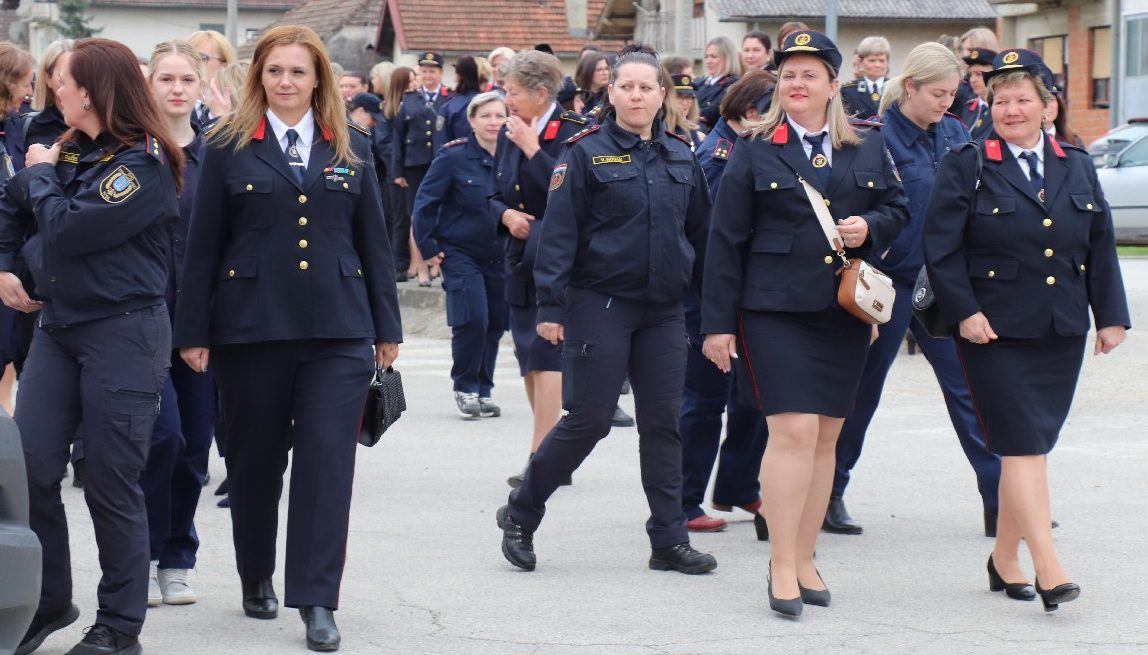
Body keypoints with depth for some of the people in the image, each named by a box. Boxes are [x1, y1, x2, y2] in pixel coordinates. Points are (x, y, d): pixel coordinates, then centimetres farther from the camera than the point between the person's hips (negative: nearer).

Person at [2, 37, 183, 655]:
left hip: (124, 333, -7)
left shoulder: (143, 163, -13)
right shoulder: (68, 150, 11)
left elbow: (67, 229, -20)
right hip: (57, 326, 7)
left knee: (111, 485, -1)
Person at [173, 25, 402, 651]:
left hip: (338, 331, 1)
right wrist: (194, 331, -1)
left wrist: (386, 325, 8)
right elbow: (203, 244, 3)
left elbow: (373, 240, 11)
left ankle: (317, 600, -8)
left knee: (328, 459, -8)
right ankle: (256, 578, 30)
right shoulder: (229, 147, 3)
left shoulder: (351, 148, 9)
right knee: (255, 459, 10)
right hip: (250, 328, -1)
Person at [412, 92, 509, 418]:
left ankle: (483, 390, 18)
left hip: (499, 255, 4)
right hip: (460, 253, -4)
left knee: (496, 323, 4)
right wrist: (428, 247, -7)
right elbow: (425, 202, -6)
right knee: (473, 321, -14)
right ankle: (465, 389, 2)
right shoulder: (454, 156, -10)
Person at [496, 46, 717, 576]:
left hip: (664, 309, 5)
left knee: (663, 422, 5)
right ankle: (521, 514, 12)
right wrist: (550, 306, -14)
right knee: (589, 419, -5)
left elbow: (701, 233, 16)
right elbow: (558, 232, -9)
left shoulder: (680, 157, 10)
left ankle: (669, 541, 9)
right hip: (600, 304, -5)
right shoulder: (586, 154, -5)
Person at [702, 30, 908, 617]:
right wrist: (718, 323, -4)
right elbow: (726, 239, 0)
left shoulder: (868, 146, 9)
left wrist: (870, 227, -7)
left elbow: (896, 208, 18)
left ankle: (804, 561, 18)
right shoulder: (755, 151, 0)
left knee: (825, 436, 8)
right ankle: (781, 568, -8)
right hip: (774, 310, -4)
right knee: (793, 431, -13)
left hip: (845, 310, 4)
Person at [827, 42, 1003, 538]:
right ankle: (828, 496, 17)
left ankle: (1000, 501, 7)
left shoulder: (954, 134, 7)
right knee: (862, 388, 5)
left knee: (967, 383, 4)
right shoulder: (879, 139, -12)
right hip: (889, 280, -6)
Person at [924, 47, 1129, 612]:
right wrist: (964, 312, -15)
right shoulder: (966, 167, -2)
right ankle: (1049, 571, -15)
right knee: (1023, 446, -11)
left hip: (1061, 333, 5)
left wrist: (1111, 315, 8)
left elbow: (1101, 248, 14)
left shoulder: (1077, 168, 12)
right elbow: (941, 249, -6)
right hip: (996, 332, -5)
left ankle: (1005, 559, 21)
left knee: (1028, 448, 9)